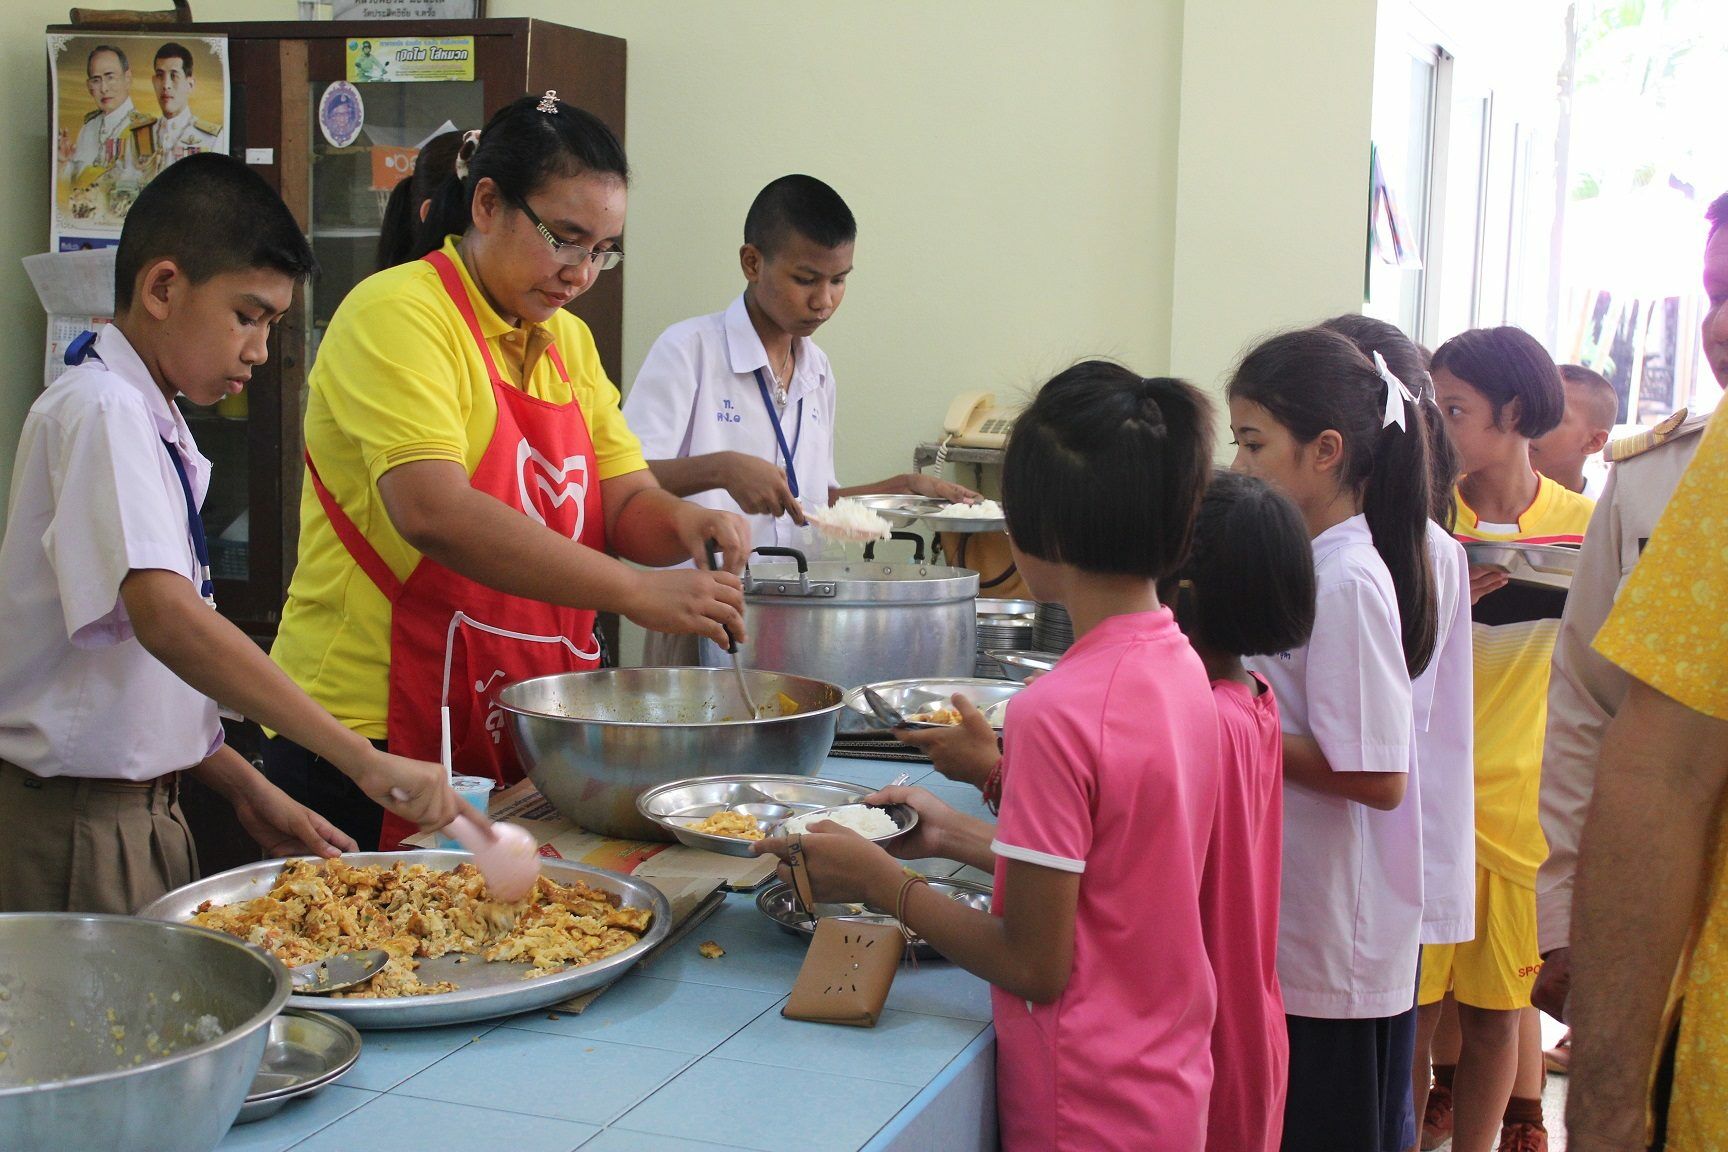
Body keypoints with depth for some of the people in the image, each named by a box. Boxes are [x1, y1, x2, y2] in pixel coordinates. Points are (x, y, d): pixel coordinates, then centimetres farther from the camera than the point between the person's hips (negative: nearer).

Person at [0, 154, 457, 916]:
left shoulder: (156, 424, 12)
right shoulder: (101, 410, -17)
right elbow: (165, 616, -31)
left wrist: (245, 789, 8)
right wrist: (362, 759, -34)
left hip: (145, 812, 9)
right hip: (75, 824, -9)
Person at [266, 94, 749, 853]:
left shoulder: (569, 342, 13)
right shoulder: (397, 314, -12)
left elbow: (625, 504, 13)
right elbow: (434, 514, -25)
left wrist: (680, 523, -12)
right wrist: (636, 593, -29)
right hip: (373, 741, -7)